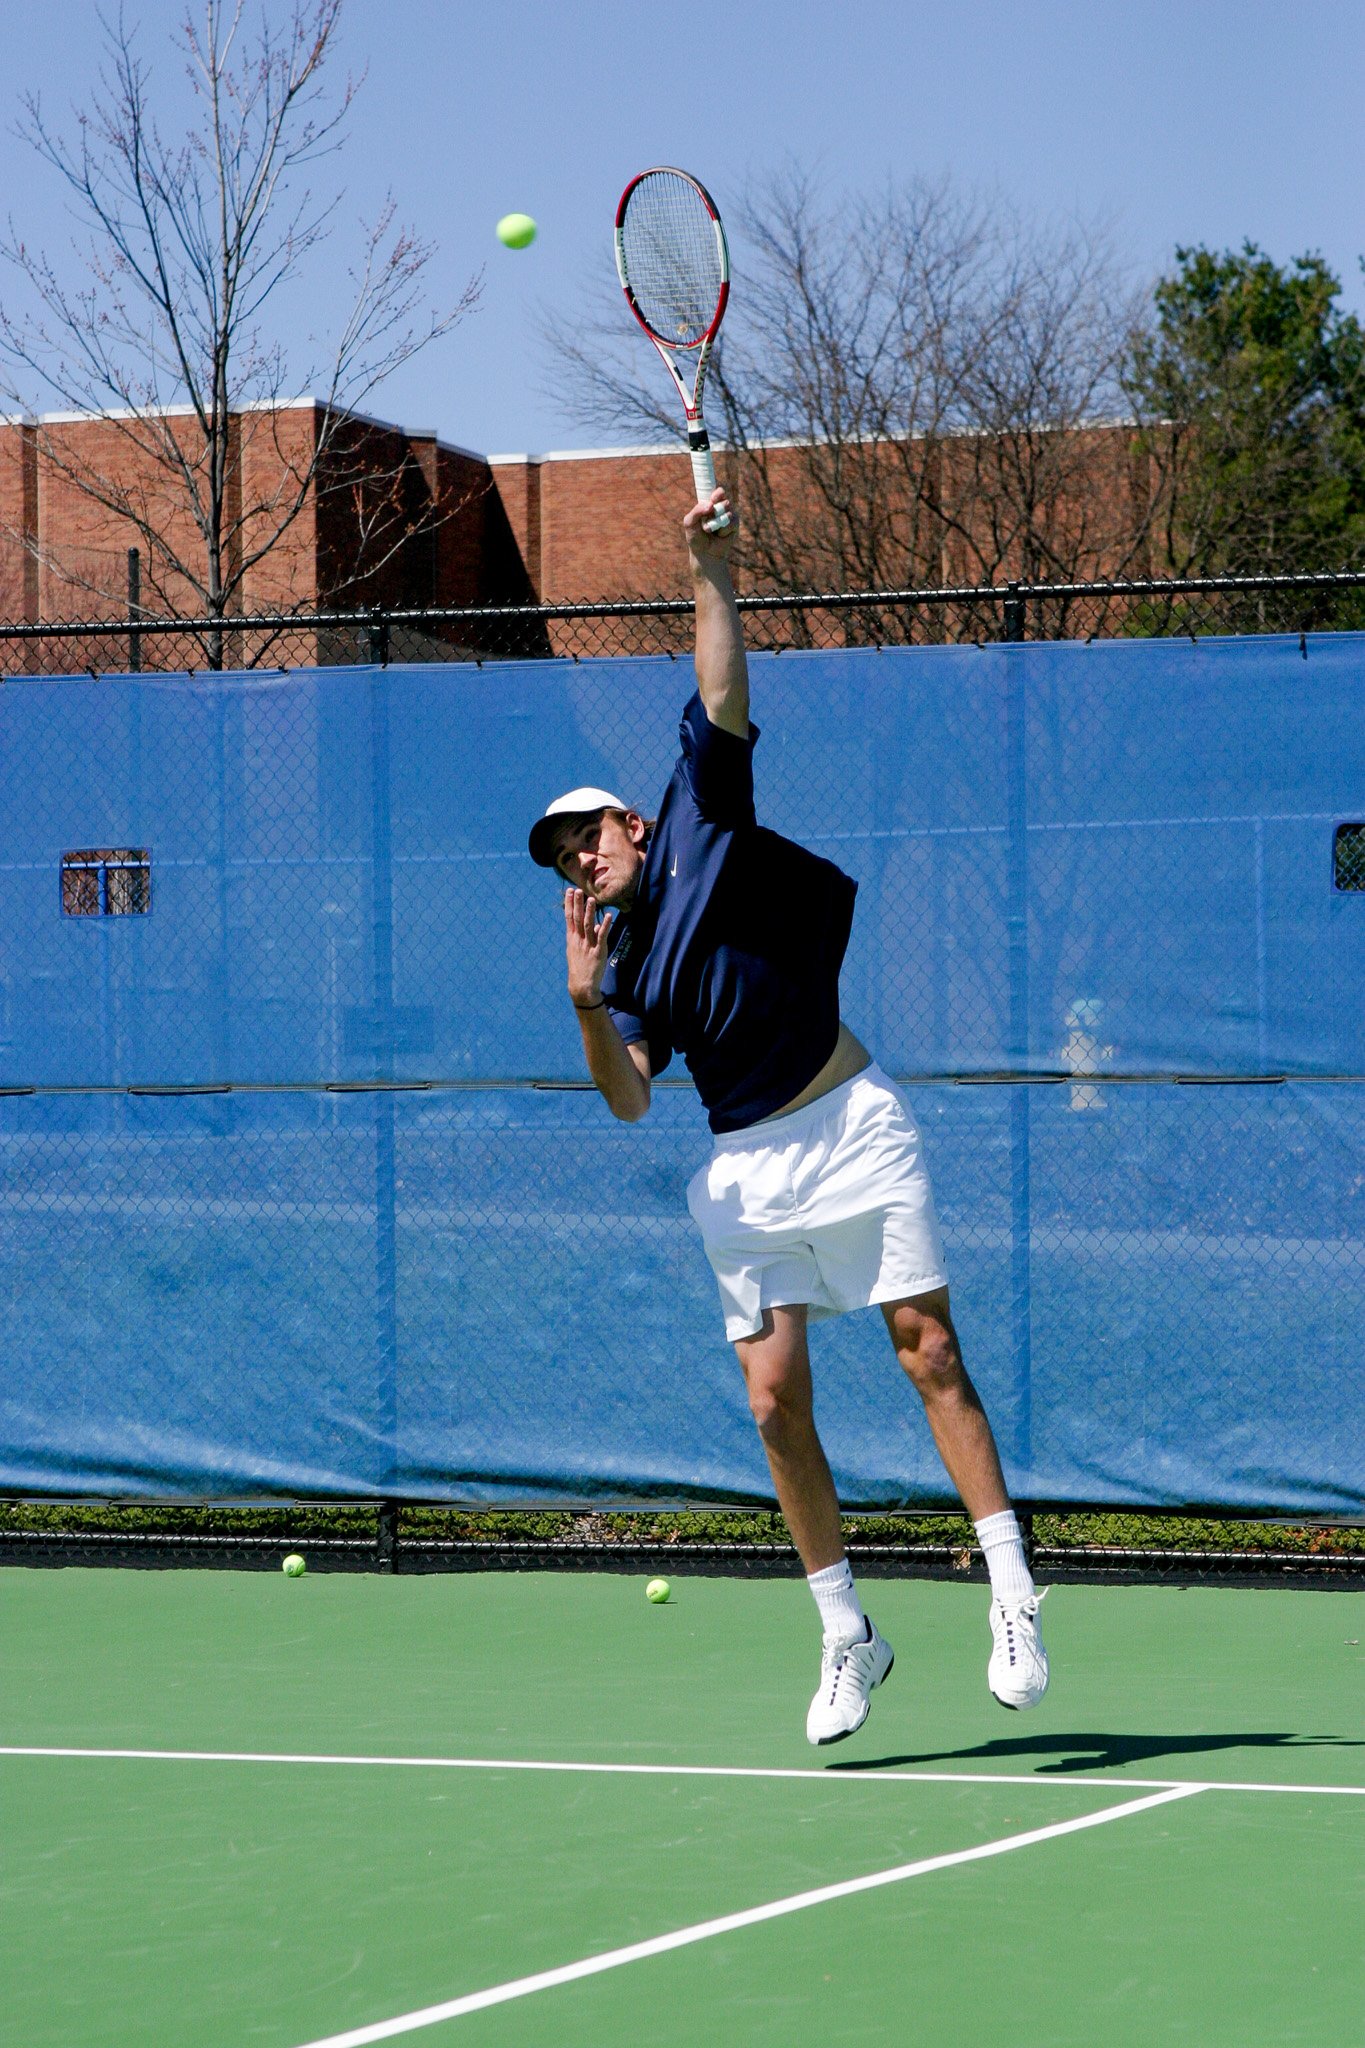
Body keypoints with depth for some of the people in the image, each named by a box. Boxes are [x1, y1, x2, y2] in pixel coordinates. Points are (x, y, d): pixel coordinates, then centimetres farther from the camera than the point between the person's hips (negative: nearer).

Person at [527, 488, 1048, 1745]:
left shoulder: (702, 832, 5)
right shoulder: (621, 967, 9)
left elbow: (725, 705, -5)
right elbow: (628, 1100, -4)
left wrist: (712, 572, -13)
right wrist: (588, 1006, -20)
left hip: (854, 1130, -3)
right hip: (745, 1171, 3)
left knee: (931, 1356, -7)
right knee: (777, 1400, -3)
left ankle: (1013, 1598, -7)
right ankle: (847, 1636, 8)